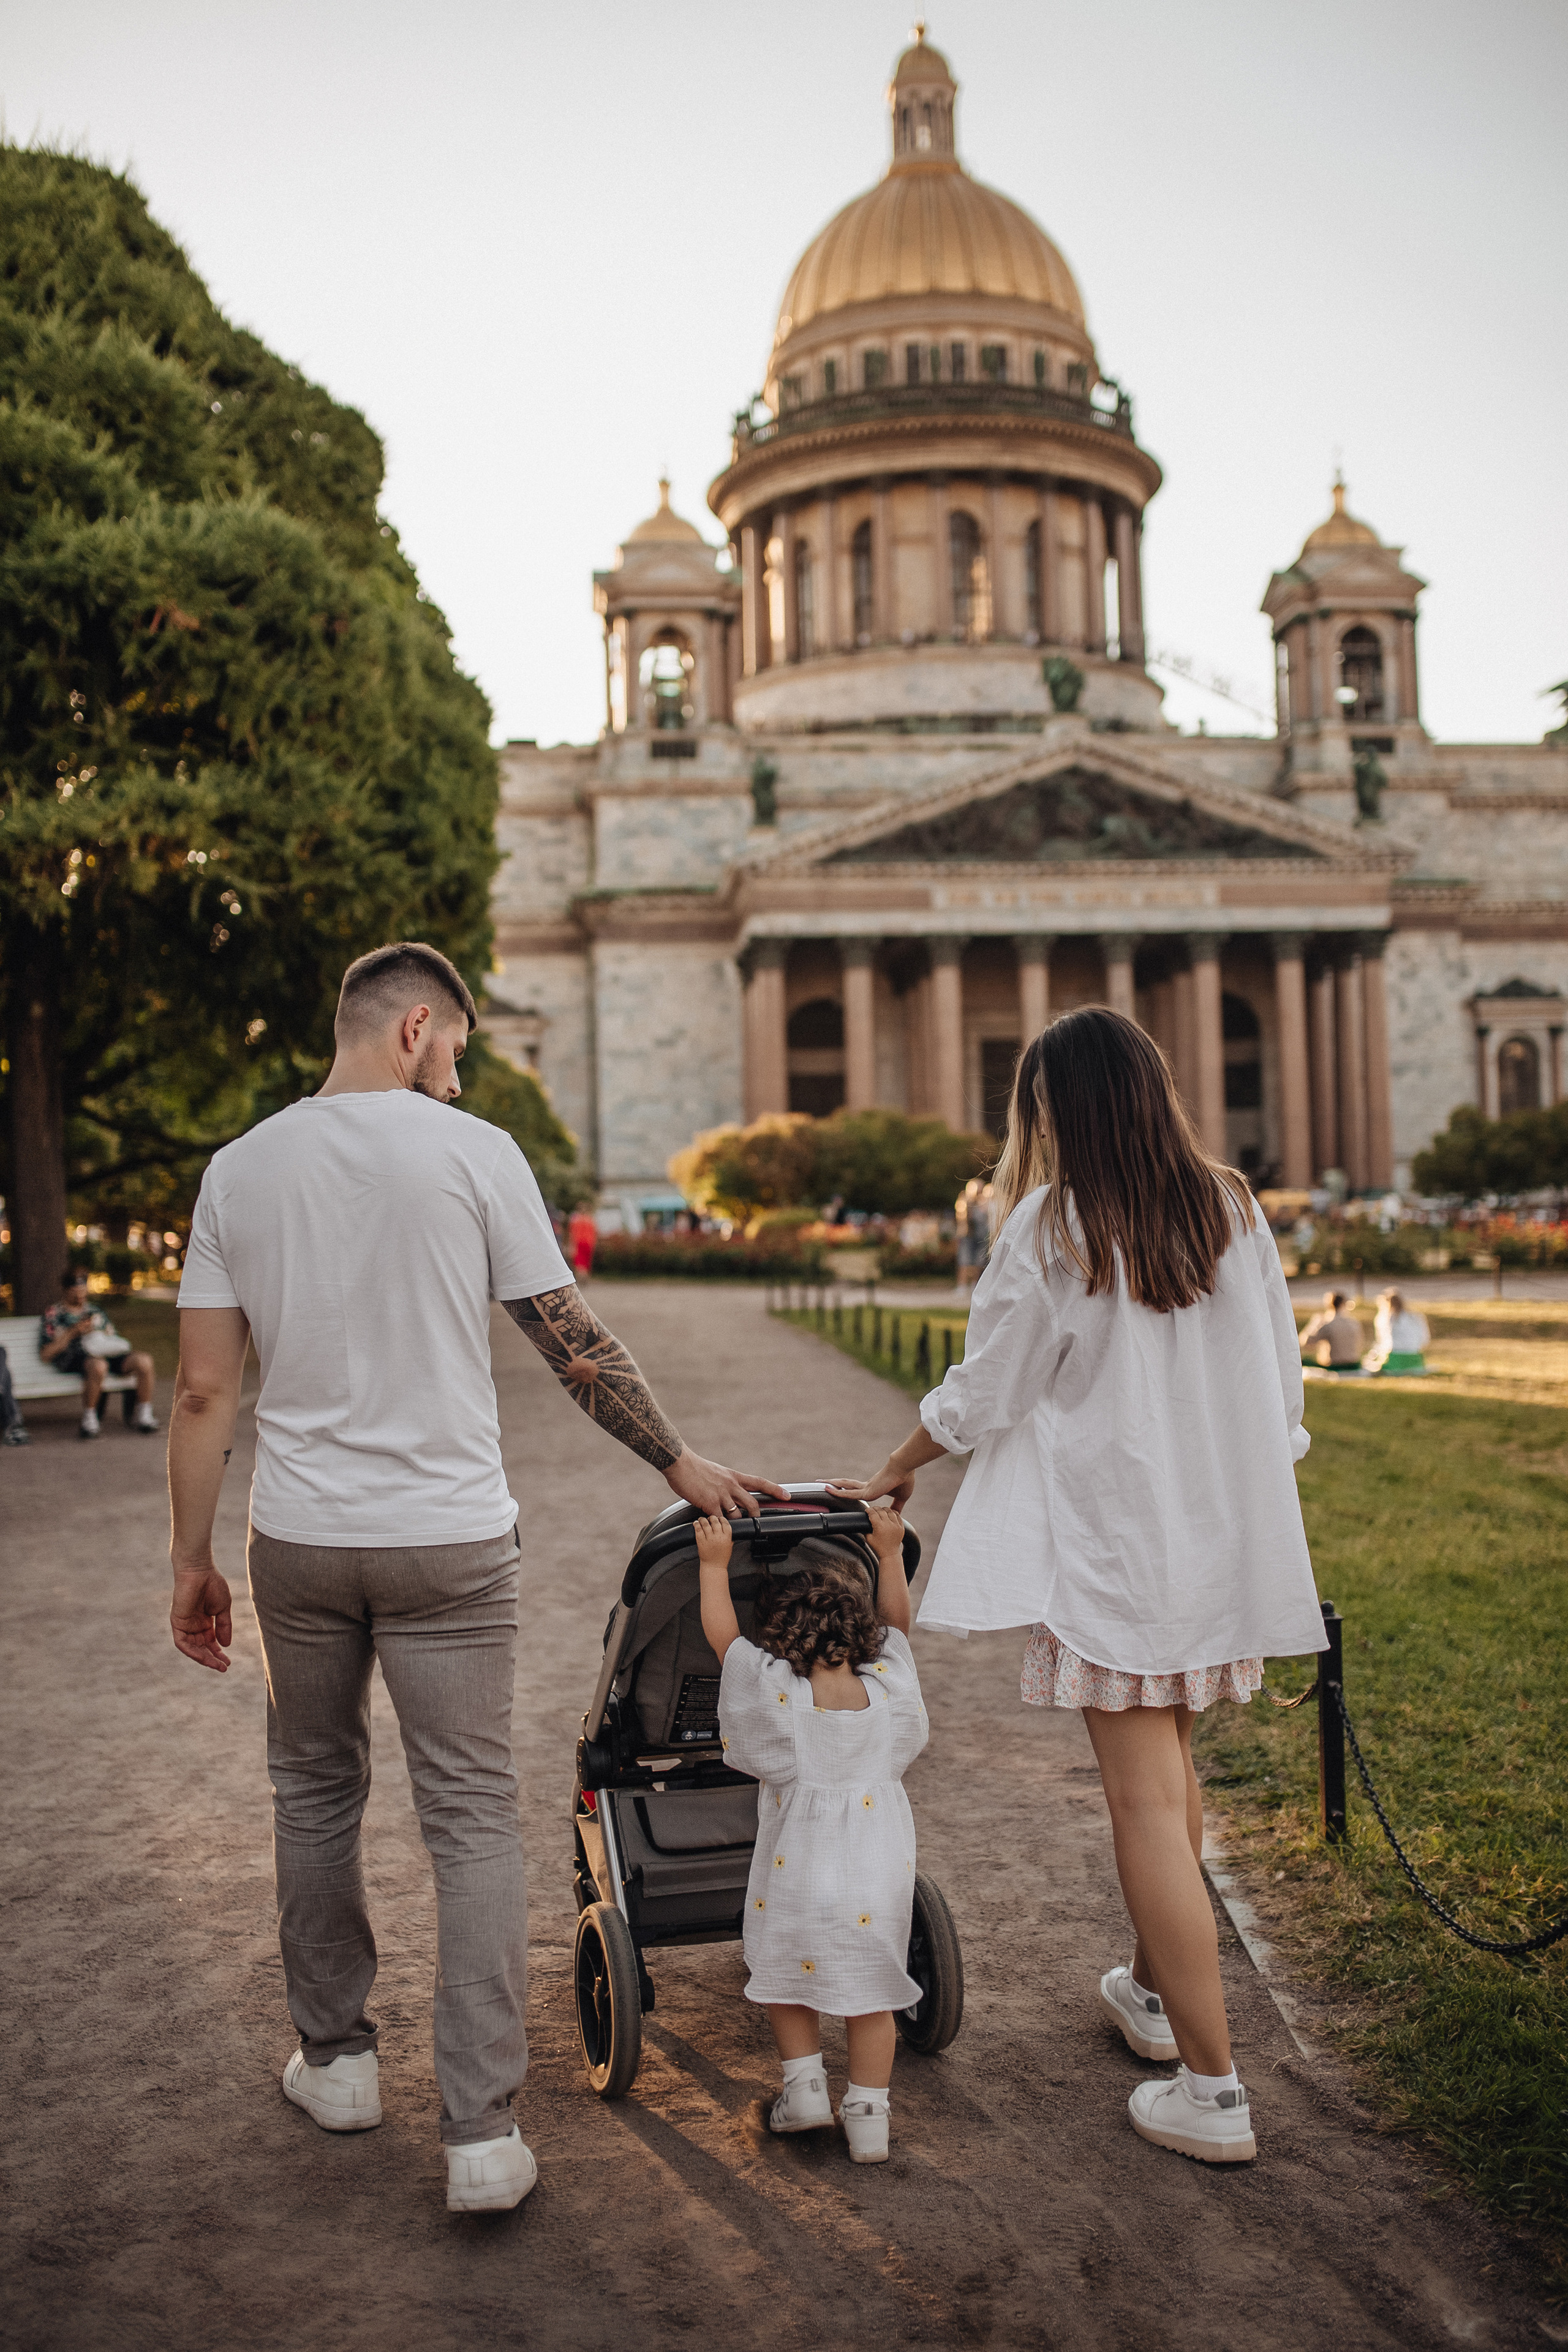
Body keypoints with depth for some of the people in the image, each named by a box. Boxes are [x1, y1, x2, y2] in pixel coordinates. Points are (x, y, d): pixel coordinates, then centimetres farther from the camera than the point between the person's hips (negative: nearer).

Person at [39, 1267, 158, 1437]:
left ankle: (143, 1416, -10)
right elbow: (46, 1355, 4)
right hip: (75, 1358, -5)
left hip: (107, 1353, 5)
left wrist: (128, 1350, 4)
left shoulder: (96, 1312, 30)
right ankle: (89, 1421, -27)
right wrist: (73, 1332, -4)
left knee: (144, 1362, -23)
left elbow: (112, 1339, 28)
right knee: (98, 1366, -42)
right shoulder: (53, 1315, 14)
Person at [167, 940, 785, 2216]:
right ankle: (483, 2131, 4)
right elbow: (576, 1345, -5)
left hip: (299, 1539, 3)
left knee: (315, 1794, 20)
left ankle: (336, 2059, 33)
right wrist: (683, 1463, 6)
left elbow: (206, 1389, 2)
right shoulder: (472, 1152, -6)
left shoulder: (239, 1167, 3)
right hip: (448, 1540, -3)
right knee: (475, 1820, 3)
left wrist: (192, 1560, 10)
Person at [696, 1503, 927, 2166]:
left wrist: (715, 1564, 7)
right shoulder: (888, 1684, -7)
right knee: (870, 1994, 13)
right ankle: (869, 2115, 15)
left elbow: (721, 1632, -1)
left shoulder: (771, 1688, -14)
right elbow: (895, 1620, 12)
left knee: (785, 1978, 21)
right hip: (880, 1878, 2)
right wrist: (888, 1551, 21)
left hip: (800, 1880, -2)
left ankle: (803, 2083, 21)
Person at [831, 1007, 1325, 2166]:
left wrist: (894, 1471, 11)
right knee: (1173, 1766, 22)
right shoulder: (1236, 1209, 2)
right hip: (1228, 1538, 6)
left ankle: (1211, 2088, 1)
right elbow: (1280, 1382, 8)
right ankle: (1155, 1990, 38)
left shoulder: (1053, 1226, -12)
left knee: (1147, 1801, -1)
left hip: (1116, 1546, -6)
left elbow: (982, 1395, -5)